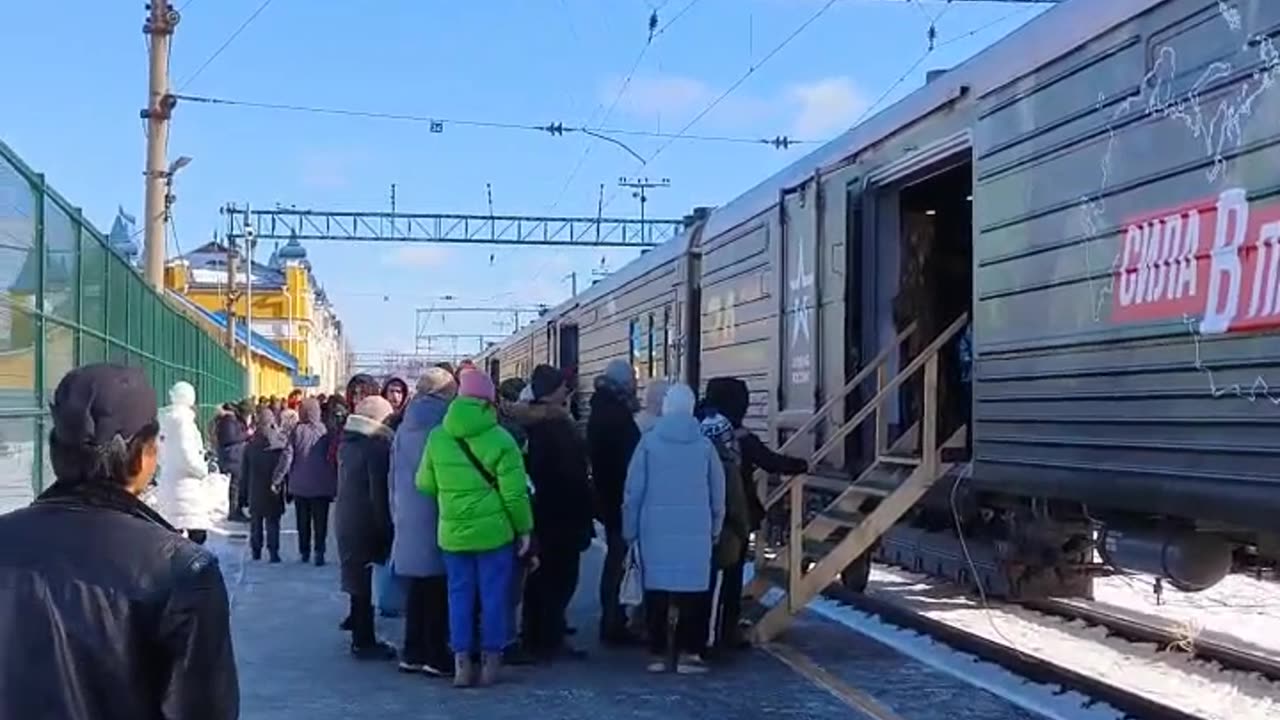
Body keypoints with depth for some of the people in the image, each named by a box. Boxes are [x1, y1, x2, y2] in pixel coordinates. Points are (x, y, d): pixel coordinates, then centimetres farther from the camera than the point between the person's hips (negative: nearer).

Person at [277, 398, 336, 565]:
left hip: (300, 486, 1)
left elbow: (287, 457, -10)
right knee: (320, 522, 4)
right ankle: (319, 552, -4)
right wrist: (335, 485, 5)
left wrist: (277, 479, -1)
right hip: (322, 486, -1)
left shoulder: (297, 431, -8)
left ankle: (304, 552, 18)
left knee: (303, 522, 14)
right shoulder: (325, 431, -8)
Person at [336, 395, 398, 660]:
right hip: (368, 522, -8)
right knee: (366, 580, -1)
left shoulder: (347, 441, 10)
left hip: (346, 520, 8)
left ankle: (360, 636, 23)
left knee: (357, 576, 15)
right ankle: (365, 642, 4)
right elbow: (380, 491, -18)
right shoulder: (378, 444, -16)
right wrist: (385, 528, -14)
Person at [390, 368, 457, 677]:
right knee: (438, 587, 0)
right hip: (437, 517, -7)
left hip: (408, 516, 7)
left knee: (418, 585, 13)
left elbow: (394, 476, 14)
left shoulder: (404, 428, 10)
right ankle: (436, 654, 2)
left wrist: (397, 514, 20)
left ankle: (412, 652, 17)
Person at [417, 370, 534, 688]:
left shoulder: (437, 437, 2)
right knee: (493, 596, 6)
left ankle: (461, 663, 11)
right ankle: (491, 661, 12)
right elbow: (514, 493, -10)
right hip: (494, 530, -3)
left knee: (459, 595, 11)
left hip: (453, 532, 3)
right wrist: (524, 529, 1)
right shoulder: (500, 439, -10)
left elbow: (426, 484, 8)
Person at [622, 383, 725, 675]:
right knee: (692, 591, 5)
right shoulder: (704, 444, 2)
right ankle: (687, 652, 3)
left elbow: (633, 490, -2)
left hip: (656, 528, -1)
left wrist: (630, 530, 6)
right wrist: (716, 528, 16)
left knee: (656, 590, 6)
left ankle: (658, 653, 9)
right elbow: (718, 492, 7)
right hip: (696, 530, 1)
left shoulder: (649, 441, -3)